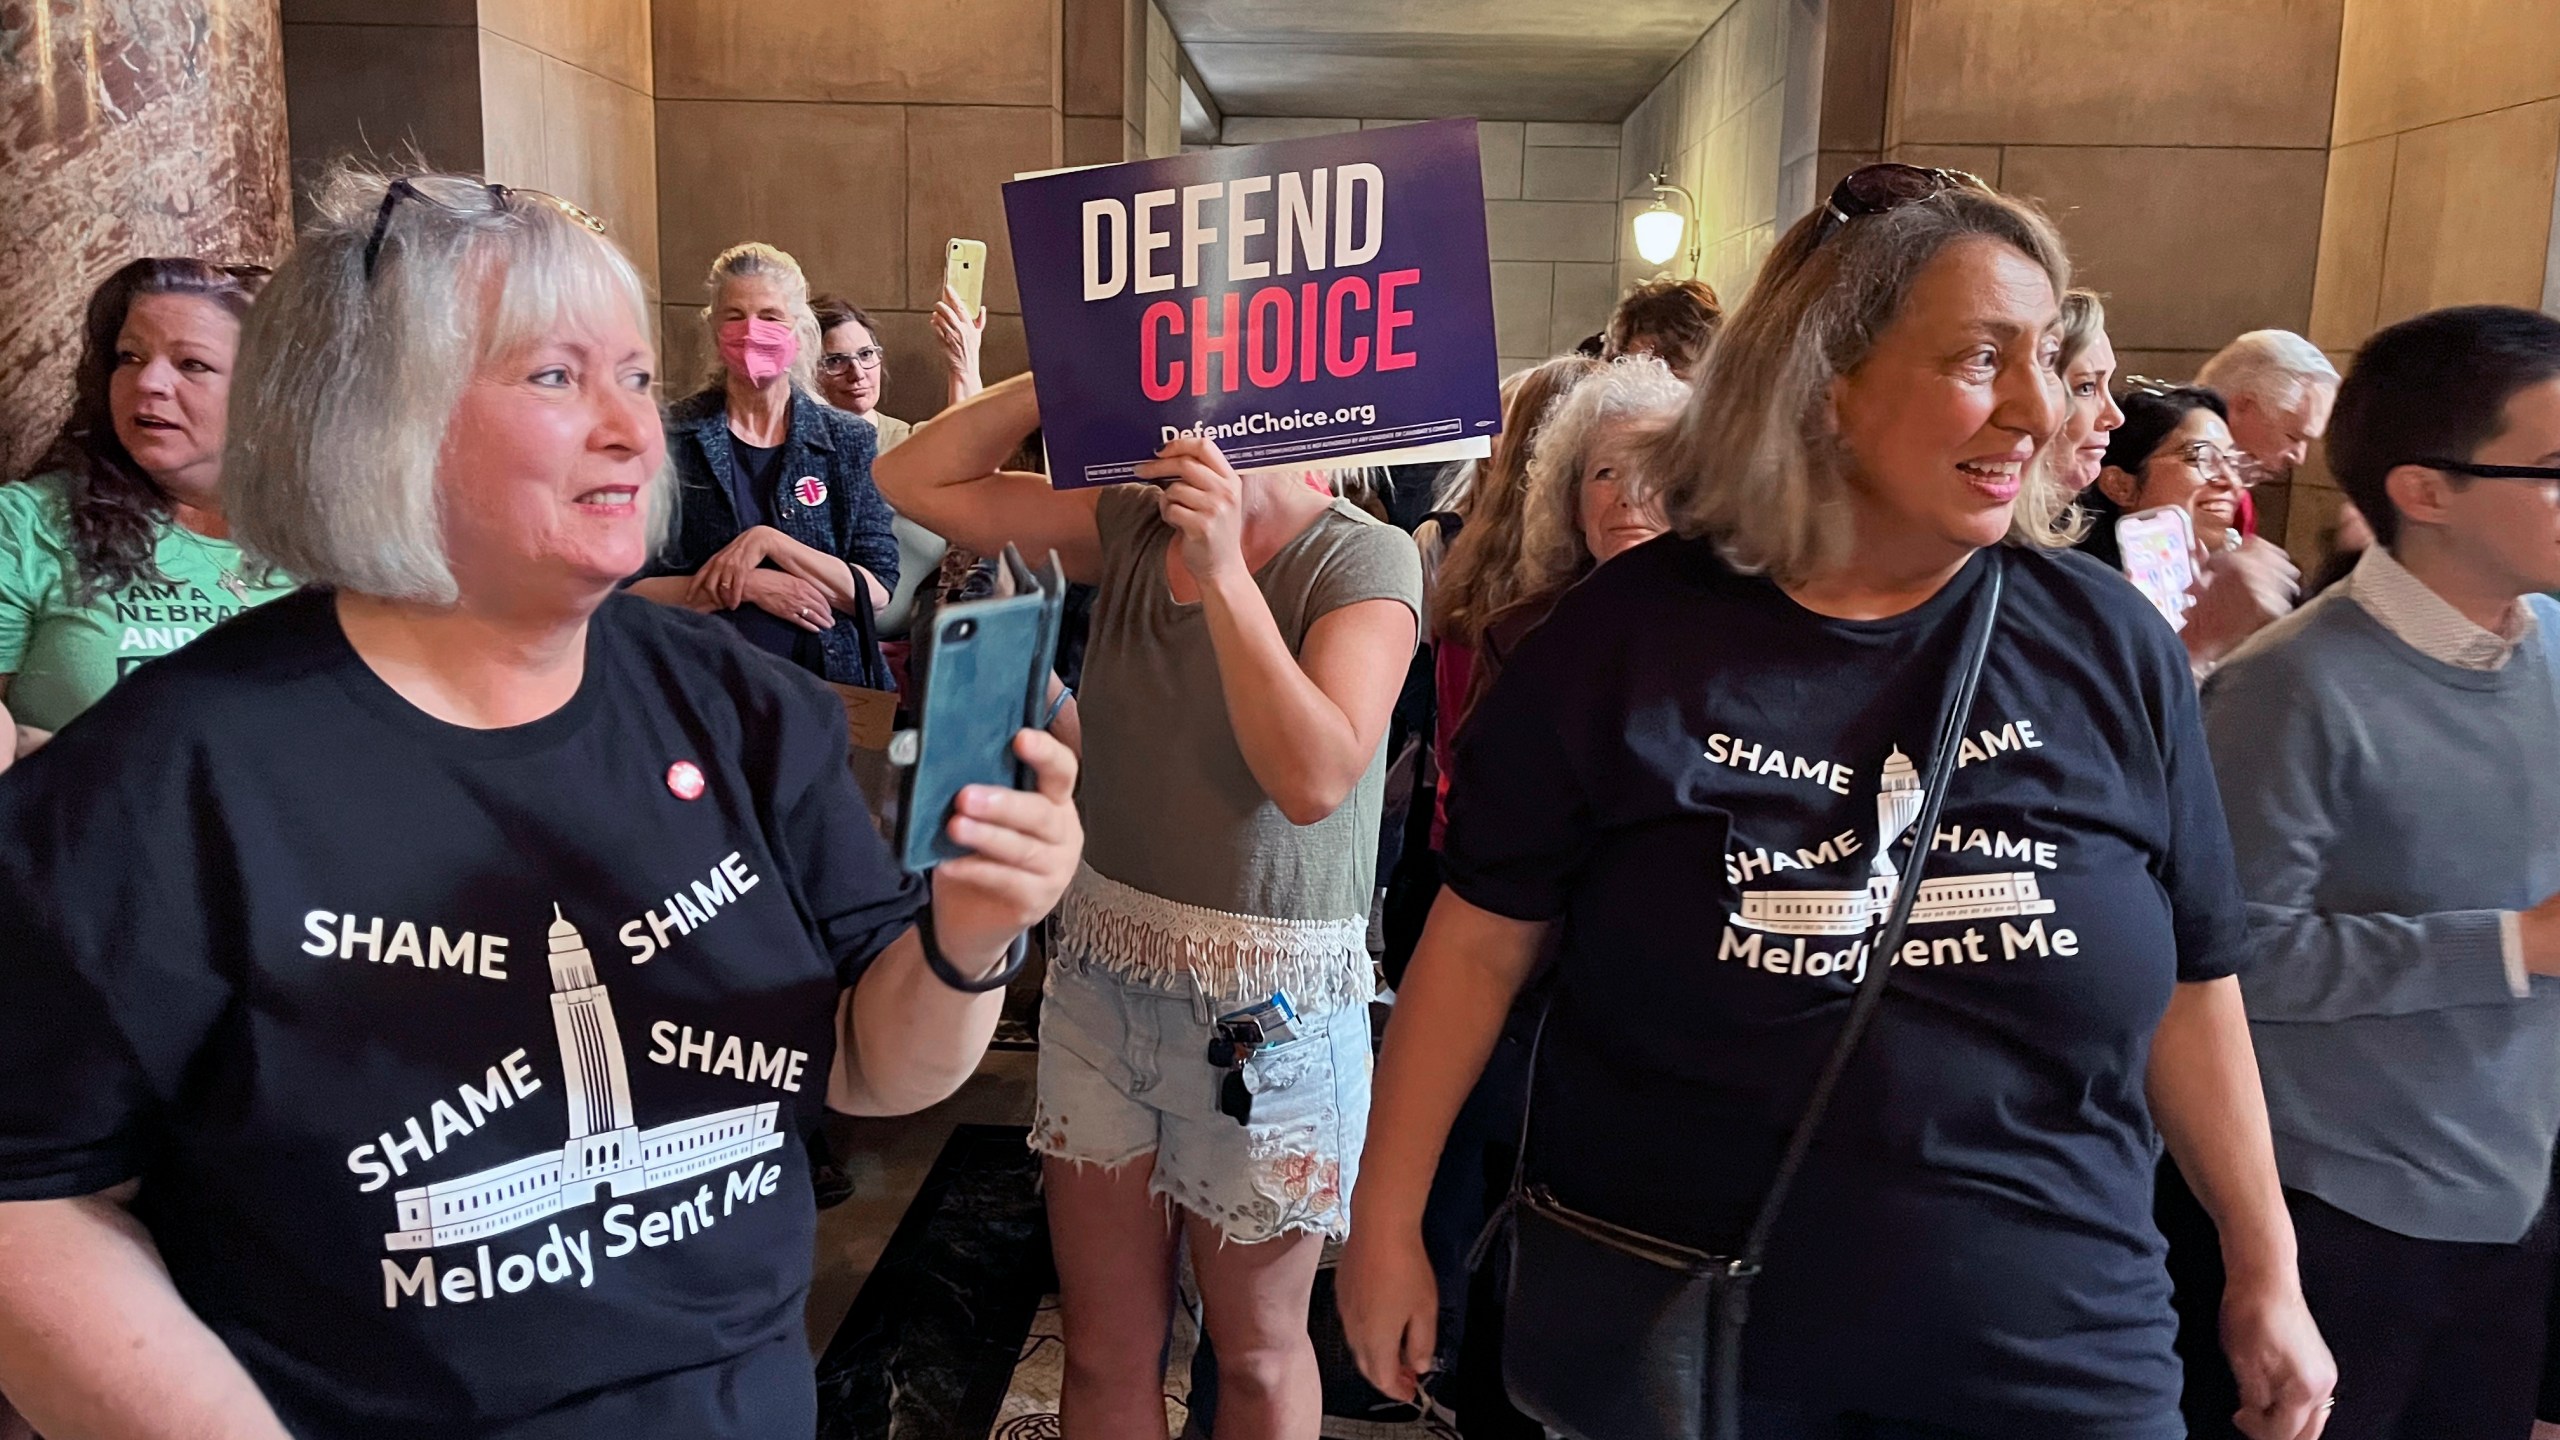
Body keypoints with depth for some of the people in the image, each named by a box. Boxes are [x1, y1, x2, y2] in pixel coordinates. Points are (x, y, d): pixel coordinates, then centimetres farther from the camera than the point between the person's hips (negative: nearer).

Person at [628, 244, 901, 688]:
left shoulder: (850, 440, 8)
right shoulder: (671, 435, 5)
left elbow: (877, 592, 0)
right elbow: (627, 588, 1)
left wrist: (770, 542, -11)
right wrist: (748, 586, -9)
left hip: (826, 682, 1)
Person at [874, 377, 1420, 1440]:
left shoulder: (1364, 562, -13)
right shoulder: (1130, 526, 2)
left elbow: (1315, 778, -26)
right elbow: (918, 481, 2)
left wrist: (1223, 571, -27)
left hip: (1267, 1015, -4)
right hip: (1101, 980, 5)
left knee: (1256, 1353, 15)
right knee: (1102, 1350, 17)